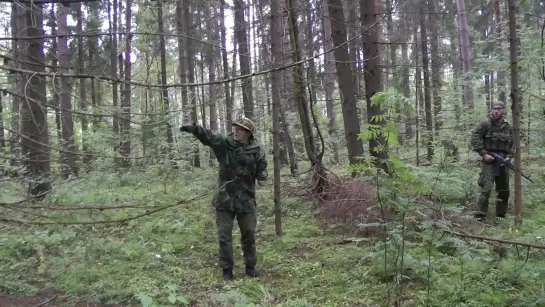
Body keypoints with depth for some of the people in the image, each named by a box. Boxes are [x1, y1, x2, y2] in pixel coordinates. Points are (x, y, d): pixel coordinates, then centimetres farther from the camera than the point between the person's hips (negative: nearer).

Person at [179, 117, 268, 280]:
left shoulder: (257, 150, -4)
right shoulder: (224, 143, -7)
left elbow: (262, 166, 9)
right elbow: (208, 135, -23)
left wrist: (261, 177, -11)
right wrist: (194, 129, -41)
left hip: (246, 199, 1)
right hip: (225, 198, -1)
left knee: (249, 234, 10)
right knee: (224, 235, 3)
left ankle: (250, 266, 28)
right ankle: (227, 269, 17)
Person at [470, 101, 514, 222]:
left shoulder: (507, 126, 10)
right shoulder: (485, 123, -6)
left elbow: (512, 144, 16)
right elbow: (474, 139, -9)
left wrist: (509, 157, 0)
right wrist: (484, 154, -15)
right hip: (489, 159, -6)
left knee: (504, 190, 11)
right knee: (486, 188, -15)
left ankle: (501, 215, 24)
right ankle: (480, 214, -8)